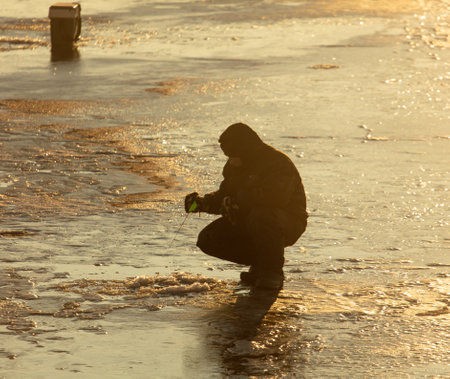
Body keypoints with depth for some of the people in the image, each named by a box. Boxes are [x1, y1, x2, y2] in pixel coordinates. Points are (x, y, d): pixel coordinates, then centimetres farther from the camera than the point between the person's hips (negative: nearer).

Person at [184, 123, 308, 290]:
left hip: (288, 222, -8)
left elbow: (276, 196, -38)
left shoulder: (278, 162, -22)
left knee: (261, 216, -42)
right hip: (247, 220, 8)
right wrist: (203, 202, -8)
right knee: (208, 240, -6)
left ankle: (272, 271, -20)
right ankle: (259, 264, 8)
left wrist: (239, 200, -29)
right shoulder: (234, 166, 6)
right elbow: (224, 196, 14)